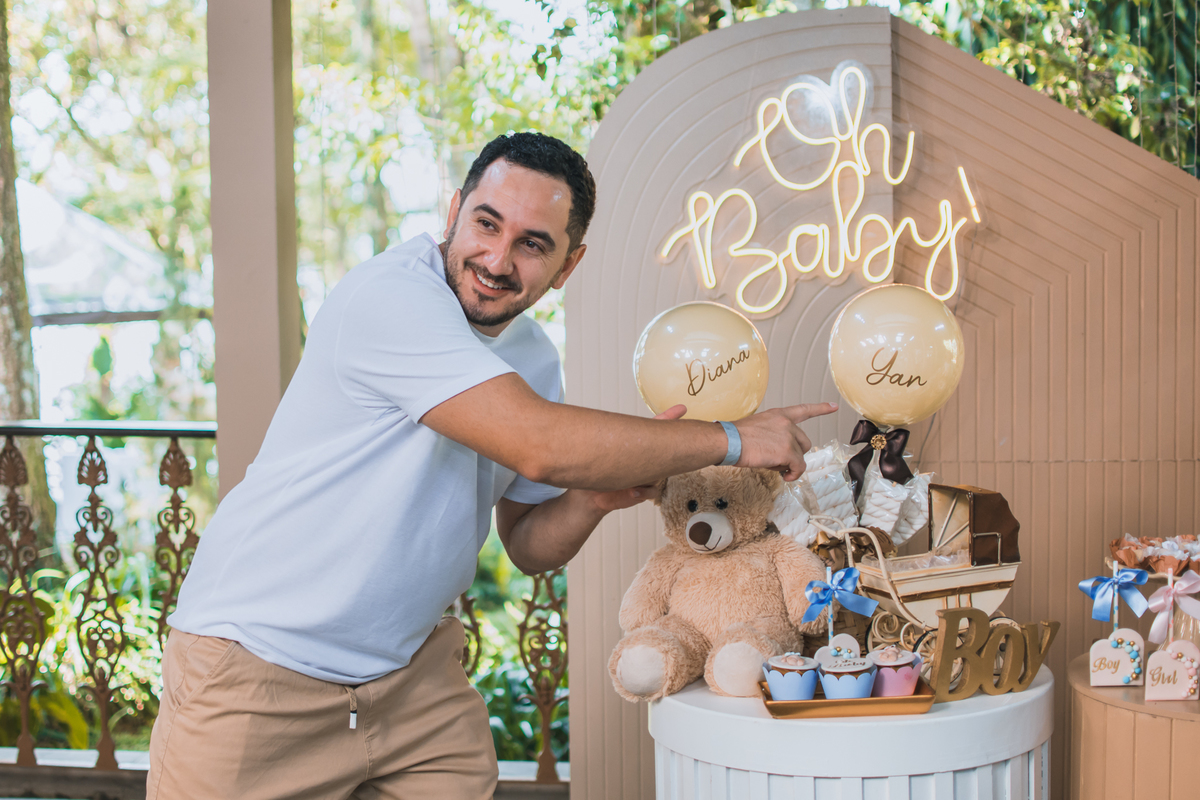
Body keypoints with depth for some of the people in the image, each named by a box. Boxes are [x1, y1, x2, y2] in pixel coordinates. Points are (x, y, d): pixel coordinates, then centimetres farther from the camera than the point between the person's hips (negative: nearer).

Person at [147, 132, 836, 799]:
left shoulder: (535, 359, 5)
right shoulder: (392, 295, -21)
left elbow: (531, 545, 12)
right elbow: (541, 447, -30)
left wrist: (596, 498, -11)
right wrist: (732, 439, -20)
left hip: (412, 674, 7)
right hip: (261, 673, -7)